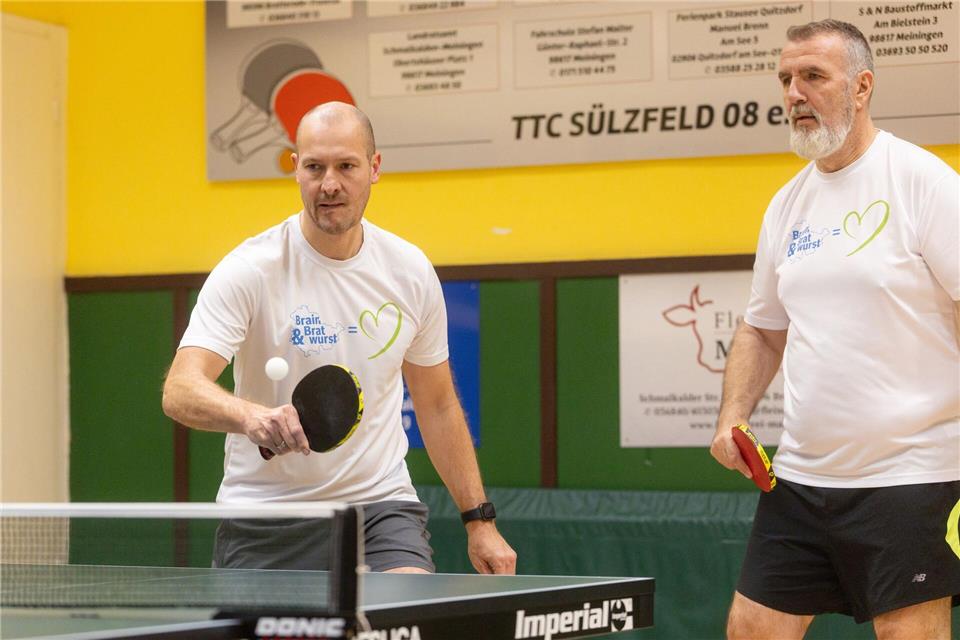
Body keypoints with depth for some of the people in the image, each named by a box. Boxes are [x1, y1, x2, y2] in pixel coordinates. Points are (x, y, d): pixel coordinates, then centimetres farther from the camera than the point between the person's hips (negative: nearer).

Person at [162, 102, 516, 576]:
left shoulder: (410, 271, 2)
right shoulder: (249, 271, -11)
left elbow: (438, 405, 13)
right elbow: (180, 391, -22)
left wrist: (480, 520, 10)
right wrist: (250, 415, -43)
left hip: (380, 504, 2)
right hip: (263, 511, -1)